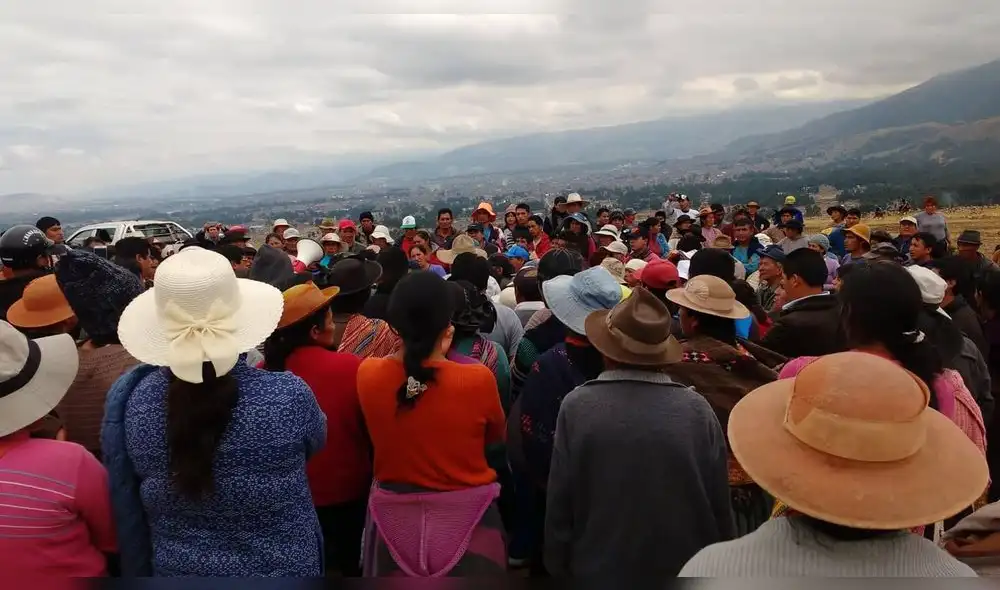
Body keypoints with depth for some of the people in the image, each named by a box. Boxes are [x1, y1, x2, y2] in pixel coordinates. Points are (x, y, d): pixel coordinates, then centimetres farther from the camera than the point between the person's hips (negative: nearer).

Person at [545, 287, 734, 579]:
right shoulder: (697, 409, -14)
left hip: (599, 568, -1)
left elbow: (559, 506, -10)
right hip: (685, 568, 2)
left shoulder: (577, 407, -17)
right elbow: (720, 506, -4)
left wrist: (558, 569, 4)